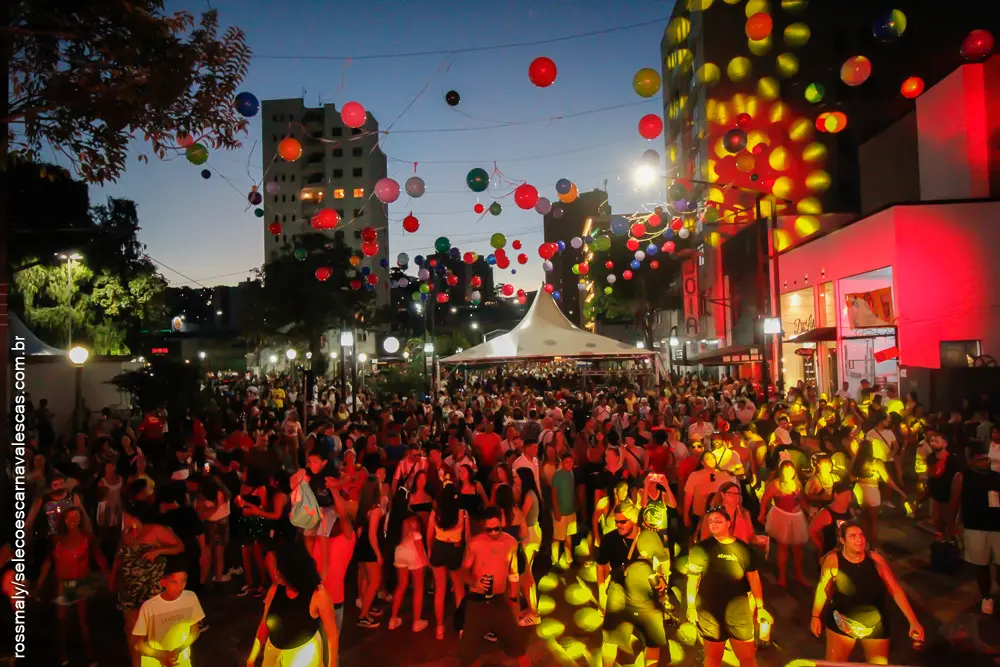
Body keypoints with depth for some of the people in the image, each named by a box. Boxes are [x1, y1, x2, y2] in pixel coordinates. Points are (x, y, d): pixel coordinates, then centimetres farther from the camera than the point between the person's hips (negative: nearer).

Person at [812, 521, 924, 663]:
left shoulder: (875, 559, -13)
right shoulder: (833, 560, -17)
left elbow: (896, 590, -12)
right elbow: (823, 589, -5)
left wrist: (913, 621, -20)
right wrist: (816, 616, 2)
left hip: (875, 625, 1)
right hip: (841, 624, -1)